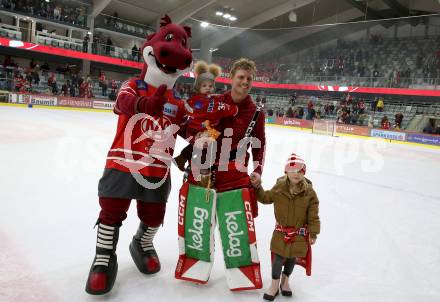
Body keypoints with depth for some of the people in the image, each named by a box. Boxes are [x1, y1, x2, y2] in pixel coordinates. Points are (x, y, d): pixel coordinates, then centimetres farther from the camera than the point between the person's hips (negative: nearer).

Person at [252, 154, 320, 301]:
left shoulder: (309, 192, -13)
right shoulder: (279, 187, -10)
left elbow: (313, 216, -8)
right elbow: (265, 198, 7)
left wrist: (313, 233, -8)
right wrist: (257, 187, -5)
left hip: (300, 233, 0)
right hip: (281, 230, 0)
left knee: (292, 257, 14)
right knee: (278, 257, 1)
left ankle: (285, 280, 40)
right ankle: (275, 284, 21)